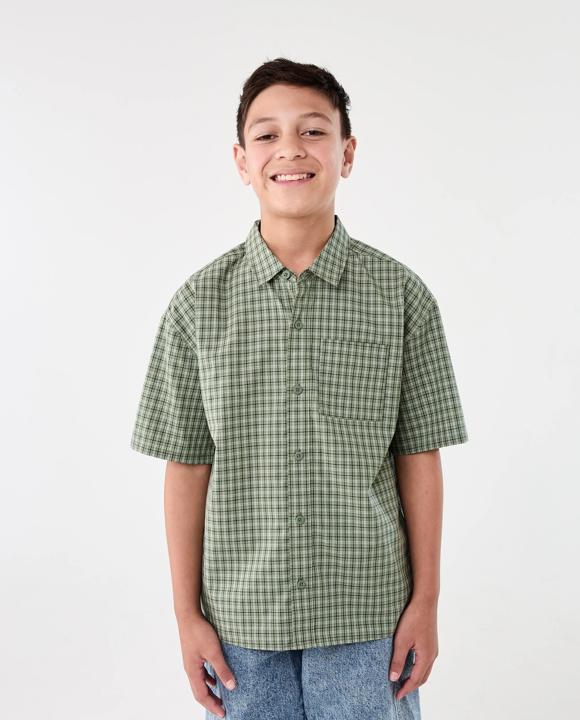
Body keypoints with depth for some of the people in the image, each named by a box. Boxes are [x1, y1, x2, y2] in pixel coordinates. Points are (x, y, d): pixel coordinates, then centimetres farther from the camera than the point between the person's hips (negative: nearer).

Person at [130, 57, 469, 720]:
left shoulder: (401, 295, -4)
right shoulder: (199, 302, -3)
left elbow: (419, 458, -1)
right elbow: (187, 467, 0)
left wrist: (425, 603, 0)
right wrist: (187, 614, 1)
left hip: (367, 614, 0)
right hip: (241, 616, 1)